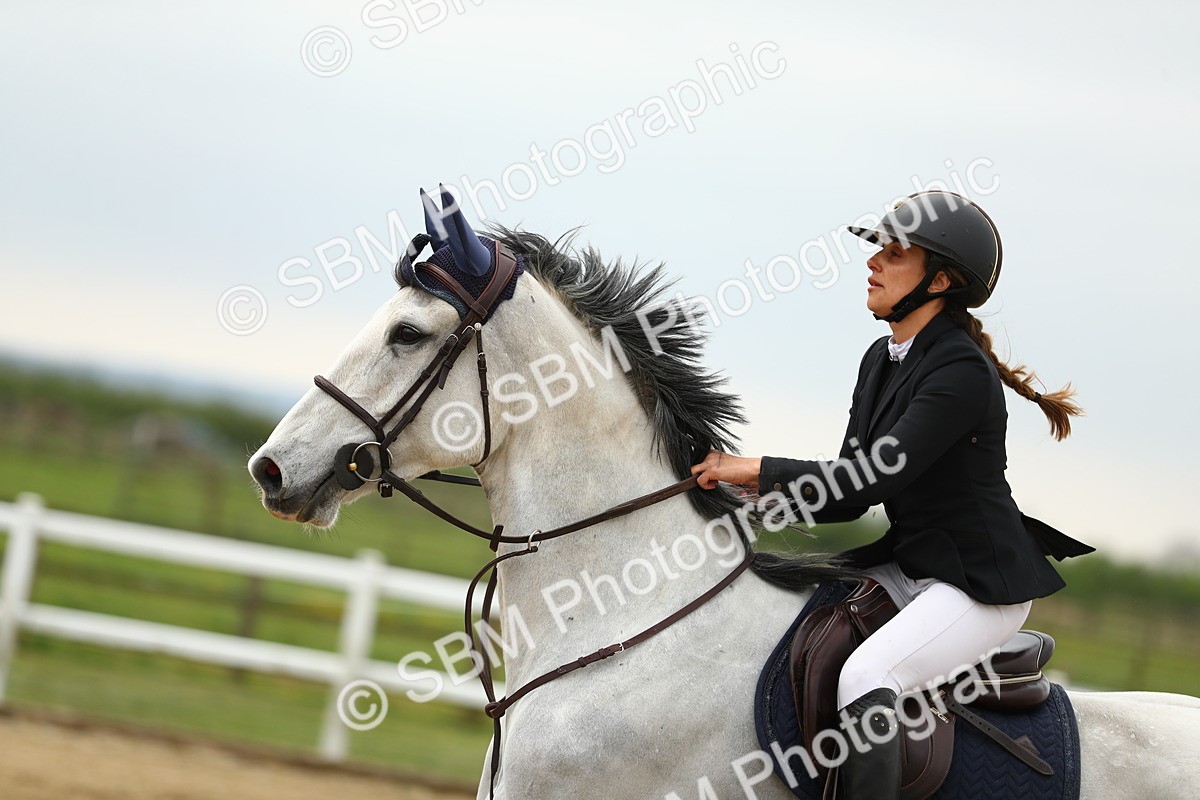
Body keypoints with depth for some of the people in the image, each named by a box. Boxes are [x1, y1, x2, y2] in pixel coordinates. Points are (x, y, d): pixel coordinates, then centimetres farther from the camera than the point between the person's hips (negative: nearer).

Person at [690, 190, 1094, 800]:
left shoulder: (962, 373, -20)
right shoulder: (881, 360, 8)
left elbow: (877, 475, -27)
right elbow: (849, 495, 9)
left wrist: (758, 469, -21)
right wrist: (765, 492, -8)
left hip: (982, 587, -10)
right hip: (909, 566, 10)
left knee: (864, 677, -30)